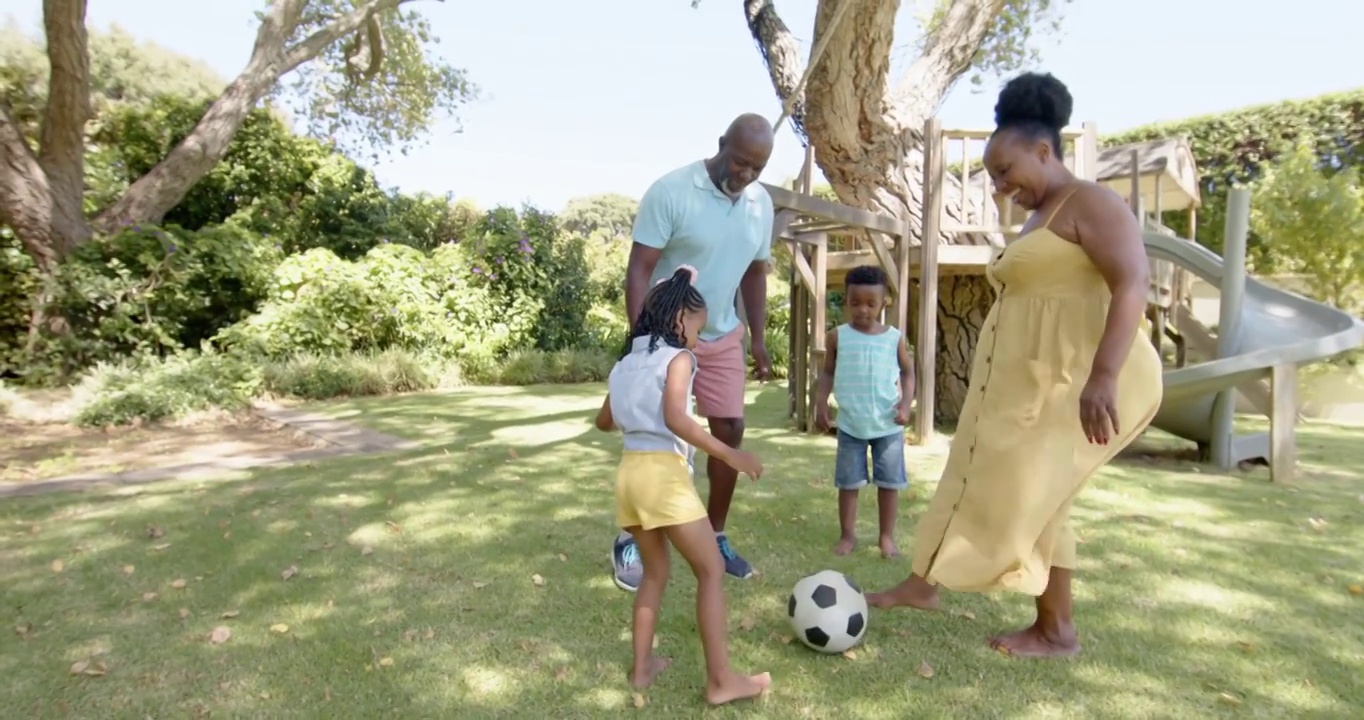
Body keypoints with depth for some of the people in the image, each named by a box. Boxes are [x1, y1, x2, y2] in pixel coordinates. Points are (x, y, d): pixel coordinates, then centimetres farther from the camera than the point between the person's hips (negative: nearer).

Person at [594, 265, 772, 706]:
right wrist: (729, 455, -19)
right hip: (663, 473, -8)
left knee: (655, 571, 22)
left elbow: (604, 422, 26)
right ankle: (721, 680, 4)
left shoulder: (627, 362, 18)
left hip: (630, 470, 8)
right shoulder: (677, 358, -4)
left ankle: (643, 666, 26)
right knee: (712, 570, 3)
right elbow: (675, 419, -19)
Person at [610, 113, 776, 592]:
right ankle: (630, 540, 17)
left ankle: (715, 536, 23)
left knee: (730, 432, 5)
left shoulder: (761, 205, 0)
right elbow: (639, 268, -19)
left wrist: (758, 338, 8)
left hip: (723, 338, 6)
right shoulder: (670, 191, -19)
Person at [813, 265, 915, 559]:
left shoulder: (895, 338, -2)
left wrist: (906, 403, -7)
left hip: (888, 425, 0)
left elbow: (908, 372, 7)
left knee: (890, 482, 9)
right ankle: (847, 534, 23)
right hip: (850, 424, 0)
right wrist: (821, 402, -3)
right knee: (848, 482, 9)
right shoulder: (837, 337, -2)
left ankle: (887, 536, 24)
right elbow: (828, 372, 8)